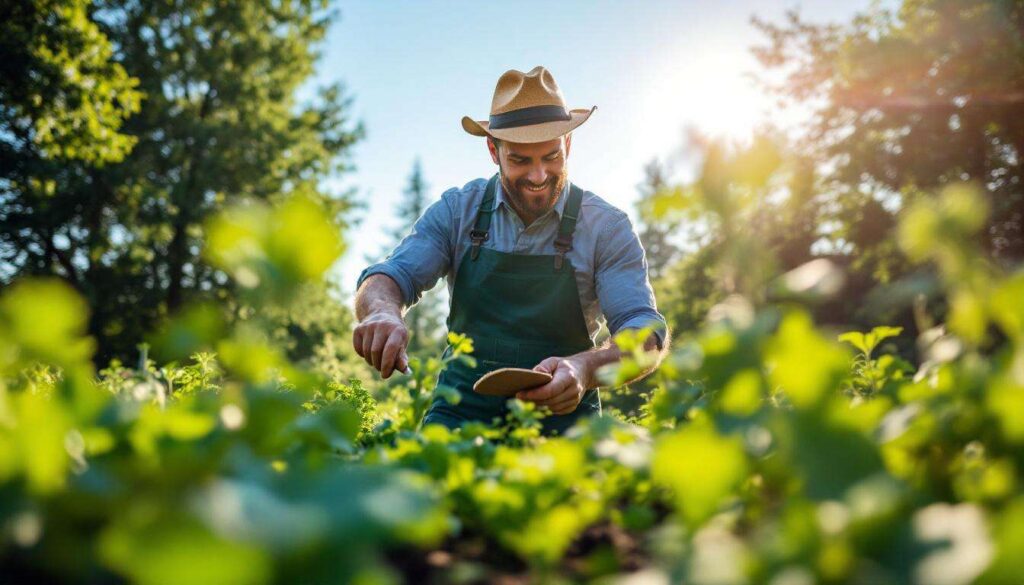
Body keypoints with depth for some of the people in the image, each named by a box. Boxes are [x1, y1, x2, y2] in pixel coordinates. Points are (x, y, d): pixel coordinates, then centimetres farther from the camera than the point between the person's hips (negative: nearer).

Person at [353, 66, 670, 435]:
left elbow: (648, 334, -12)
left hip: (562, 417, 0)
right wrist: (384, 314, -31)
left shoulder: (606, 227, -5)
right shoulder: (457, 211, 1)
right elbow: (388, 279, -5)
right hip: (462, 409, 0)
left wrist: (585, 369, -35)